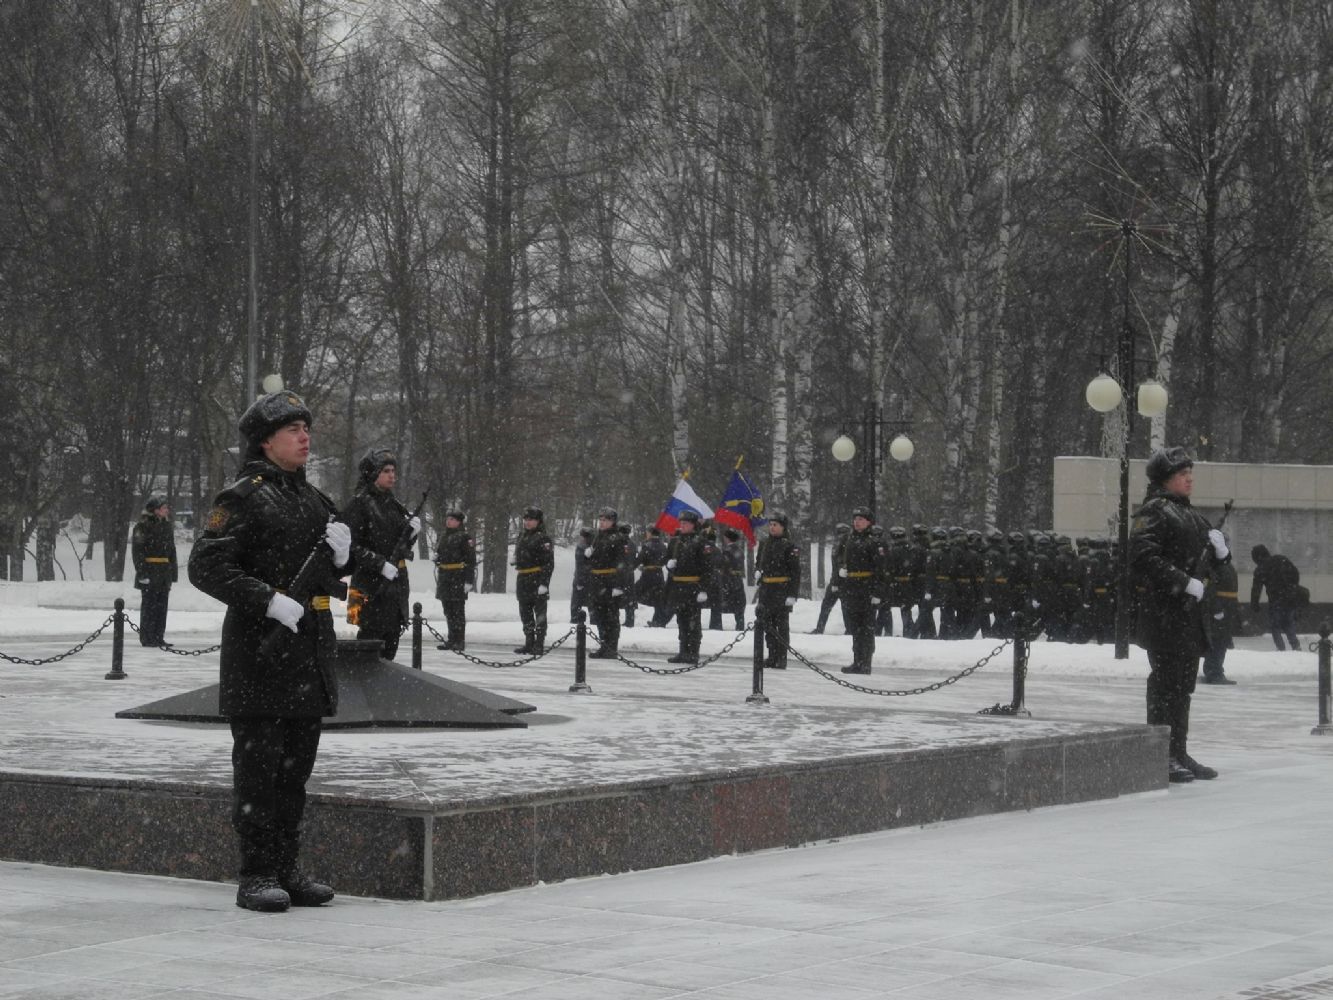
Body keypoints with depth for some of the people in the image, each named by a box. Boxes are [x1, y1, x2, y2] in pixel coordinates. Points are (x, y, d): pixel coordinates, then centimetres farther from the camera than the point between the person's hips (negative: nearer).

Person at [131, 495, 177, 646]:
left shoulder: (167, 525, 14)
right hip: (149, 570, -7)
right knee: (149, 604, -3)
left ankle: (159, 637, 15)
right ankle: (147, 638, 2)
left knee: (162, 605, 9)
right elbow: (137, 550, -13)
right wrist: (142, 572, -19)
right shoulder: (143, 525, -9)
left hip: (165, 571, 7)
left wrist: (172, 572, 15)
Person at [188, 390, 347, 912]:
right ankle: (256, 876, -1)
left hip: (310, 647, 8)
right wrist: (269, 600, -23)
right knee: (258, 763, -5)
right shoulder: (243, 497, -9)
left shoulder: (313, 499, 16)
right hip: (260, 644, -8)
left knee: (297, 764, 11)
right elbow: (206, 566, -17)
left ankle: (286, 868, 19)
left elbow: (332, 574, 25)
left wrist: (341, 552, 1)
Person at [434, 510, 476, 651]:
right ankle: (452, 639, 18)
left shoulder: (465, 538, -7)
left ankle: (460, 641, -2)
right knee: (448, 610, 11)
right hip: (445, 578, 7)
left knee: (458, 610, -5)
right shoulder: (443, 536, 16)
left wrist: (469, 581, -16)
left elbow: (471, 561, -10)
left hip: (458, 577, -7)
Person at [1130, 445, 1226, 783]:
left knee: (1183, 682, 14)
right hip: (1163, 611, -10)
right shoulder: (1154, 511, -10)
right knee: (1167, 682, -9)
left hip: (1188, 613, 10)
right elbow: (1142, 556, -22)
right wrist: (1183, 582, -23)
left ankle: (1179, 753, 22)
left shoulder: (1190, 514, 19)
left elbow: (1214, 558, 28)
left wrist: (1218, 548, 4)